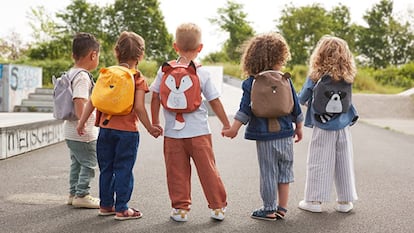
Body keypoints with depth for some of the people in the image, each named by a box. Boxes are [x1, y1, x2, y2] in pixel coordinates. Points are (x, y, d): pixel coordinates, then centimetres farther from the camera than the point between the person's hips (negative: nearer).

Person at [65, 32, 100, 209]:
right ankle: (82, 195, 9)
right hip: (83, 133, -10)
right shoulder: (83, 77, -19)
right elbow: (79, 101, -29)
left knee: (77, 162, 19)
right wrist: (83, 122, -32)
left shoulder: (69, 73, 11)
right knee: (89, 163, 3)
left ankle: (74, 193, 28)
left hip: (70, 130, 10)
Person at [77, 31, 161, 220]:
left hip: (105, 128, 4)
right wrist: (150, 128, -5)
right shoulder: (138, 79, -5)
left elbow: (93, 101, 2)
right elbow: (139, 107, -14)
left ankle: (106, 205, 24)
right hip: (127, 131, -4)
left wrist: (82, 122, 7)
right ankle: (121, 209, 7)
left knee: (106, 169, 14)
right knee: (123, 170, 3)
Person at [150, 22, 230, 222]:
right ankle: (218, 206, 16)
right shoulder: (203, 73, -2)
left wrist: (155, 122, 11)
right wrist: (226, 124, 11)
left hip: (172, 133, 0)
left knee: (177, 172, 8)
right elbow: (214, 101, 2)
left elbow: (155, 97, 1)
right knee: (208, 170, 8)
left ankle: (180, 208, 14)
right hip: (199, 132, 0)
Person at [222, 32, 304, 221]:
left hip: (264, 136, -2)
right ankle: (282, 208, 20)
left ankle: (269, 210, 14)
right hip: (286, 135, 2)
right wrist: (299, 127, 19)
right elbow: (296, 107, 7)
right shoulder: (285, 81, 1)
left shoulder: (251, 83, -6)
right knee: (285, 170, 14)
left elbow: (245, 108, -12)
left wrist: (234, 128, -10)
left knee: (268, 173, 6)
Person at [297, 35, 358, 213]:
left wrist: (308, 102, 20)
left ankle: (315, 200, 11)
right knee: (344, 162, 11)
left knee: (318, 163, 5)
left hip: (323, 127, -3)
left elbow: (301, 99, -1)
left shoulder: (315, 76, -11)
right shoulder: (347, 77, -1)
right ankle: (345, 201, 20)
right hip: (343, 126, 3)